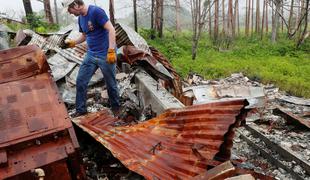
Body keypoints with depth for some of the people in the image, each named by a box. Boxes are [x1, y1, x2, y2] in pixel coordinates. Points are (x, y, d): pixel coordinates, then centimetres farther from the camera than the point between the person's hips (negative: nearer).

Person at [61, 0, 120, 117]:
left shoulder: (96, 11, -14)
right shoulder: (80, 18, 10)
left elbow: (111, 29, -20)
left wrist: (111, 51, -25)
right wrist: (73, 42, 8)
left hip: (105, 55, -8)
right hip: (90, 55, 8)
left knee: (111, 84, 6)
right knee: (80, 81, 6)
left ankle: (116, 108, 28)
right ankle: (81, 109, 21)